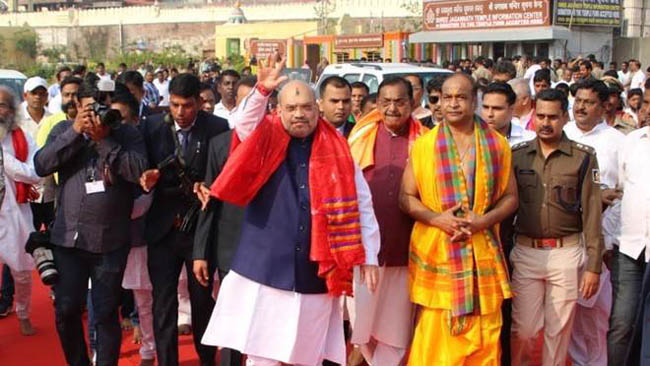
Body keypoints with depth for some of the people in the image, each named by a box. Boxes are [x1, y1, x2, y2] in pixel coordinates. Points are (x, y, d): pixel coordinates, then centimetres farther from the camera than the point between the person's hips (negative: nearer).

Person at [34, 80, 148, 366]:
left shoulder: (128, 134, 0)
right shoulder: (64, 130, 7)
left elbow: (138, 170, -16)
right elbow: (42, 166, -7)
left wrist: (104, 139, -16)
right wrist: (75, 132, -12)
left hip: (111, 241, -2)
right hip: (68, 237, 2)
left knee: (106, 314, 5)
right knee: (66, 310, 9)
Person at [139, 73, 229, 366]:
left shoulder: (217, 128, -7)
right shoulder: (152, 127, -2)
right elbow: (143, 169, 4)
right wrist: (146, 179, -18)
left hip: (200, 226, -1)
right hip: (163, 227, 1)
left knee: (202, 298, 14)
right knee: (163, 301, 4)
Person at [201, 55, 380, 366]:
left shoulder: (337, 150, 3)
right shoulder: (266, 140, 2)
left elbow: (360, 205, 4)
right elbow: (244, 122, -19)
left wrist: (368, 257, -1)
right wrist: (262, 91, -36)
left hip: (315, 275, 1)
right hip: (265, 269, -1)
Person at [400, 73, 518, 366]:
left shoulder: (497, 144, 6)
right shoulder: (423, 144, 2)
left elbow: (510, 196, 9)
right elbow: (406, 196, 4)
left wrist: (484, 220, -9)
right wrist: (436, 218, -13)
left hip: (482, 252, 2)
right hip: (436, 252, -1)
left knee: (483, 339, 4)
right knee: (436, 339, 0)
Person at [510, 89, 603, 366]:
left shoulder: (583, 158, -1)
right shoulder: (517, 155, 4)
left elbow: (592, 213, -3)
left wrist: (594, 266, -7)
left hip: (566, 254, -1)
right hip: (526, 252, 1)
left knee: (559, 331, 8)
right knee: (524, 329, 3)